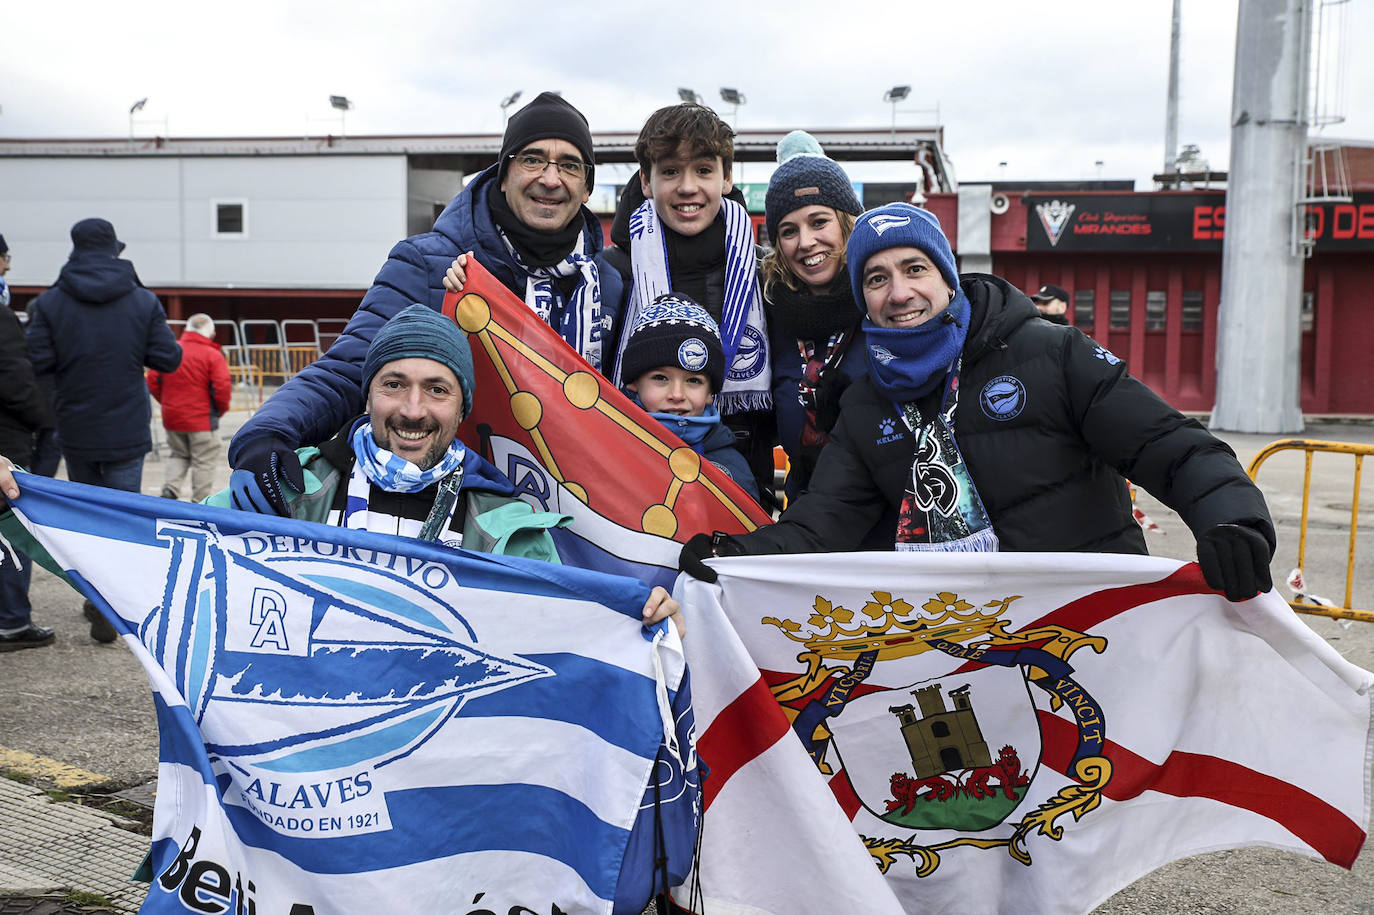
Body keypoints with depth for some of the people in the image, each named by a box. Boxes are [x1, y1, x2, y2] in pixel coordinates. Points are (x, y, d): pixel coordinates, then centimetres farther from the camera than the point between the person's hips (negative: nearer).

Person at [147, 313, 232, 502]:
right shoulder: (213, 355, -11)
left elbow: (152, 382, 5)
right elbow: (222, 388, -17)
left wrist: (167, 403, 17)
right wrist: (221, 409, 1)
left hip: (172, 418, 5)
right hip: (202, 419, -4)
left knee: (178, 455, 22)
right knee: (204, 462, 6)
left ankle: (170, 489, 4)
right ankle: (201, 502, 9)